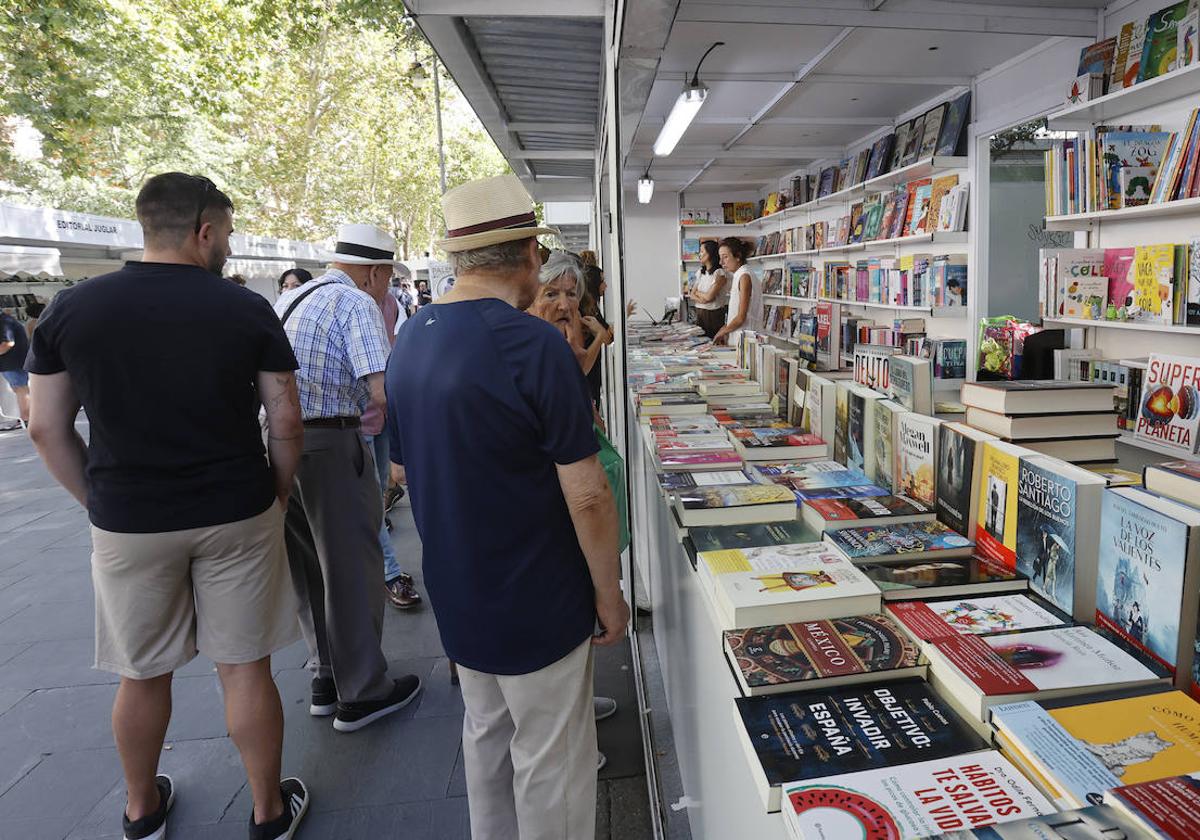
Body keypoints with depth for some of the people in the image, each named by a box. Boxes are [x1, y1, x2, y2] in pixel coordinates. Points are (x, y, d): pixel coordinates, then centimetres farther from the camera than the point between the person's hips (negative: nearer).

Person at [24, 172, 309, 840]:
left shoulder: (71, 308, -2)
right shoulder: (249, 309, -8)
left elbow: (48, 429, 2)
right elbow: (286, 422, -6)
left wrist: (100, 501, 12)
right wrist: (278, 494, 7)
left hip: (127, 526, 2)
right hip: (238, 517, -1)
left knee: (143, 674, 19)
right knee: (245, 668, 11)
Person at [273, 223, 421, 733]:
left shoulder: (288, 298, 16)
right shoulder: (357, 303, -10)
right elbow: (383, 391, -22)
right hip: (329, 446, -8)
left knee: (309, 568, 18)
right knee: (352, 568, 4)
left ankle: (326, 679, 30)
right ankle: (361, 694, 16)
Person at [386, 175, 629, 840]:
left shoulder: (409, 340, 1)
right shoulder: (533, 345, -23)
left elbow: (402, 471, 10)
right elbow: (586, 496, -22)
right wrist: (608, 592, -9)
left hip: (455, 593, 8)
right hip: (536, 603, -7)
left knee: (485, 733, 26)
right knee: (549, 761, 12)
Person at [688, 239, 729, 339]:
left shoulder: (720, 273, -9)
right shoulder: (700, 273, 14)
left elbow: (709, 296, -15)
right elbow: (692, 295, 9)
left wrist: (697, 292, 3)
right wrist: (701, 300, -12)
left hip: (714, 315, -6)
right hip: (699, 314, 6)